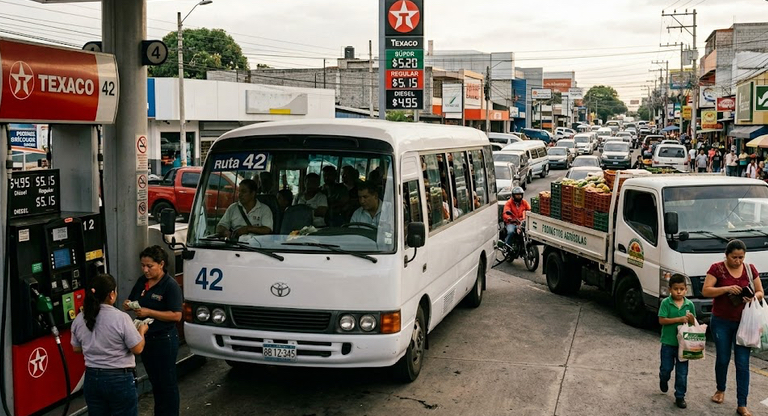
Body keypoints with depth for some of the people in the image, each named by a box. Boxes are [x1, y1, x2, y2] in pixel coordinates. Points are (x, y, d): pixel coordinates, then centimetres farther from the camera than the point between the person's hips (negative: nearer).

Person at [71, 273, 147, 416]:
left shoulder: (79, 319, 0)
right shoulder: (121, 318, -18)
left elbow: (76, 349, 12)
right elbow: (138, 349, -12)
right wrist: (141, 331, 5)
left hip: (91, 378, 6)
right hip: (119, 379, -5)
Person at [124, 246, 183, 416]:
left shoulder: (170, 286, -16)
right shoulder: (142, 281, 5)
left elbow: (176, 315, -21)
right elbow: (130, 301, 18)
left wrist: (148, 312, -25)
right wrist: (128, 305, -7)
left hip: (164, 340, -7)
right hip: (145, 338, 7)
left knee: (167, 383, 3)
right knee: (154, 381, 20)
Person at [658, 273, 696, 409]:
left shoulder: (689, 305, -1)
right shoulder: (666, 303, -10)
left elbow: (693, 323, 8)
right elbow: (661, 320, -16)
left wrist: (691, 319, -15)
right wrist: (679, 319, -23)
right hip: (668, 342, -2)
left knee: (682, 372, 6)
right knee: (666, 368, 10)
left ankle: (680, 396, 17)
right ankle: (664, 380, 44)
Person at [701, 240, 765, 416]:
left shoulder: (750, 269, 1)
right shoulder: (717, 269, -7)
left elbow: (760, 292, 7)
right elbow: (705, 291, -13)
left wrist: (754, 297, -15)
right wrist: (727, 288, -25)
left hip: (743, 323, 1)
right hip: (721, 323, -1)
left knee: (742, 363, -2)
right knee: (723, 359, 12)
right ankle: (720, 390, 38)